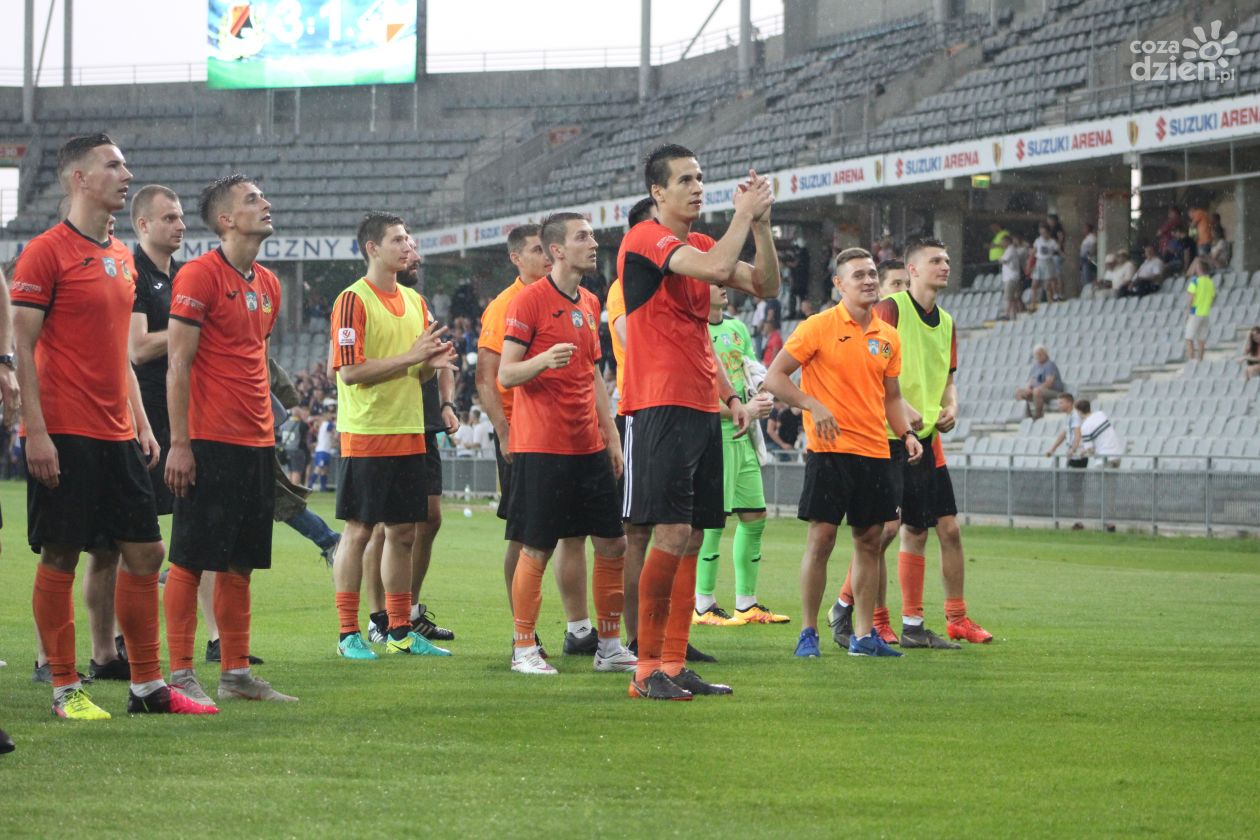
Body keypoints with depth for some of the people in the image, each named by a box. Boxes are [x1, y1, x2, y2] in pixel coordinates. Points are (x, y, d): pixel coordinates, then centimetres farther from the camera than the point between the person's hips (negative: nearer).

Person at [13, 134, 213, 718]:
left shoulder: (121, 258, 16)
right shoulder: (45, 253, -8)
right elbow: (23, 347, -10)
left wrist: (141, 423, 16)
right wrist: (36, 431, -16)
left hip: (117, 437, 8)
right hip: (64, 436, -8)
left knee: (145, 551, 7)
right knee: (60, 559, -2)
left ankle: (147, 685, 14)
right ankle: (65, 689, 5)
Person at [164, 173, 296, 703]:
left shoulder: (267, 284, 15)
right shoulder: (199, 276, -9)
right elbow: (178, 365, -11)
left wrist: (268, 430, 16)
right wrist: (179, 444, -15)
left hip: (256, 443, 8)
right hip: (211, 442, -8)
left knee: (240, 563, 10)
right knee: (190, 560, -3)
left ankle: (236, 674, 15)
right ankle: (181, 675, 0)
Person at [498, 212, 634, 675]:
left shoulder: (590, 303, 14)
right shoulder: (530, 300, -8)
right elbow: (505, 375, -10)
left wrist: (611, 434, 17)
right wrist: (543, 360, -29)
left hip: (589, 446, 7)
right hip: (541, 446, -7)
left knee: (613, 543, 6)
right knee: (535, 550, -4)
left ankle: (609, 647, 14)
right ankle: (524, 649, 5)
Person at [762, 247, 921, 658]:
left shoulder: (888, 337, 11)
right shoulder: (818, 327, -5)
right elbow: (774, 377, -6)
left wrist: (906, 433, 4)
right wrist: (813, 405, -18)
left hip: (875, 452, 5)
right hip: (830, 451, -5)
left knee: (869, 540, 6)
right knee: (821, 538, -5)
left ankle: (863, 635, 13)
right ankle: (808, 633, 3)